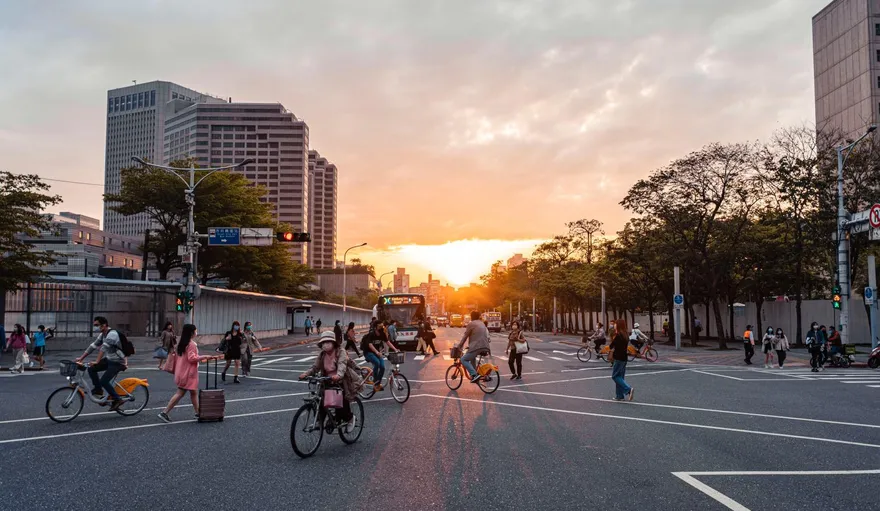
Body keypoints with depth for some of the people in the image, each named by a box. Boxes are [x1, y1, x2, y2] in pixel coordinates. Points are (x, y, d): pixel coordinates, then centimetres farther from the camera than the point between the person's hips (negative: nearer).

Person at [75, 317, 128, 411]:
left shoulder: (112, 334, -23)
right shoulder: (102, 335, 7)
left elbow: (104, 348, -32)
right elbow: (93, 346, 7)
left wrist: (97, 361, -40)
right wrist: (81, 358, 2)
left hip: (118, 362, -8)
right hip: (109, 360, 9)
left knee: (103, 381, -16)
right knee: (91, 369, -5)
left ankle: (117, 400, -4)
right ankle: (98, 389, 10)